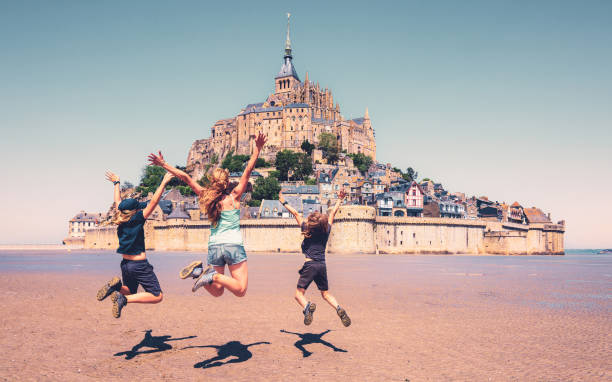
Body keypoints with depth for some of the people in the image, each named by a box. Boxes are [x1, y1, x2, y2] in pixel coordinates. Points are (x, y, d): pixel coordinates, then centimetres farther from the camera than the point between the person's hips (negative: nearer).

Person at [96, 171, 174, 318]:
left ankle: (116, 286, -2)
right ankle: (124, 299, -17)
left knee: (130, 292, 29)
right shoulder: (137, 219, -13)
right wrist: (164, 183, -13)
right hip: (140, 265, -8)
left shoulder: (120, 221, 4)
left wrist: (116, 183, 33)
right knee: (157, 296, -3)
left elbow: (118, 201, 19)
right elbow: (154, 202, -17)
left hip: (125, 264, 8)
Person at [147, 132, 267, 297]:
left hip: (214, 245, 4)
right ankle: (214, 276, -24)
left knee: (217, 291, 14)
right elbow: (248, 170, -4)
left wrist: (164, 164, 15)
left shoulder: (207, 197, 8)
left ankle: (199, 271, -12)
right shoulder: (234, 196, 0)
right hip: (233, 244, -4)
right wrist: (257, 148, -12)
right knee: (240, 290, -3)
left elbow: (185, 177, 10)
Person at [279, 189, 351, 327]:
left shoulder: (307, 230, -3)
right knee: (326, 293, 16)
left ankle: (308, 306, -32)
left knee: (299, 293, 0)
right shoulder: (326, 231, 5)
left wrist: (284, 203, 16)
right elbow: (333, 213, 17)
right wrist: (340, 200, 30)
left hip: (310, 264, -4)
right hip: (322, 265, 4)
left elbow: (296, 213, 5)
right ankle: (339, 309, -10)